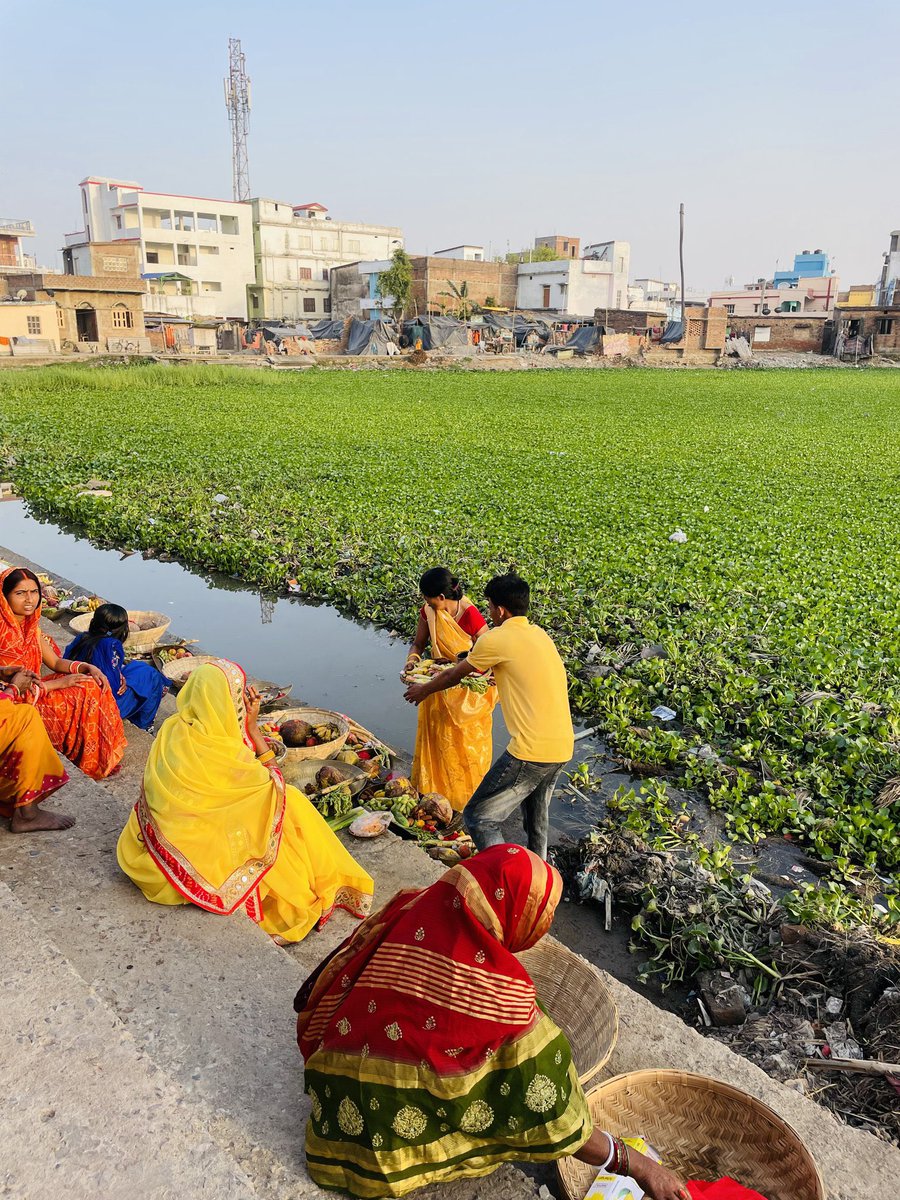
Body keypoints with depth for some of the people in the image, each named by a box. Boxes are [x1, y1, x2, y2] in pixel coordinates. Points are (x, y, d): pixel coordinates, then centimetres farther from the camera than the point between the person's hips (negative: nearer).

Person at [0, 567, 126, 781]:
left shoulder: (30, 624, 3)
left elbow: (55, 662, 9)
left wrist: (88, 667, -10)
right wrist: (57, 684, -19)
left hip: (32, 690, 8)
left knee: (94, 687, -1)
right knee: (83, 694, -17)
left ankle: (96, 760, 9)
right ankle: (86, 763, 4)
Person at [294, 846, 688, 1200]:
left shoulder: (409, 911, -16)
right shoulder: (500, 994, -31)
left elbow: (320, 997, -2)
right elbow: (551, 1118, -20)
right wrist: (639, 1165, -9)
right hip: (398, 1131, -5)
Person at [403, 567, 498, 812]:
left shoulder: (470, 616, -26)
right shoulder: (427, 612, -10)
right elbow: (418, 643, 4)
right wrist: (412, 659, -17)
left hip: (468, 691, -5)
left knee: (467, 744, 10)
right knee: (437, 739, 18)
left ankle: (467, 796, 29)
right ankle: (435, 788, 38)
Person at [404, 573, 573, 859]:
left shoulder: (496, 639, -9)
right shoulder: (539, 634, 14)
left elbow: (454, 676, 6)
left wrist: (423, 690, 24)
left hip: (532, 750, -9)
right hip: (563, 746, 9)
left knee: (479, 818, 2)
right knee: (537, 821, 26)